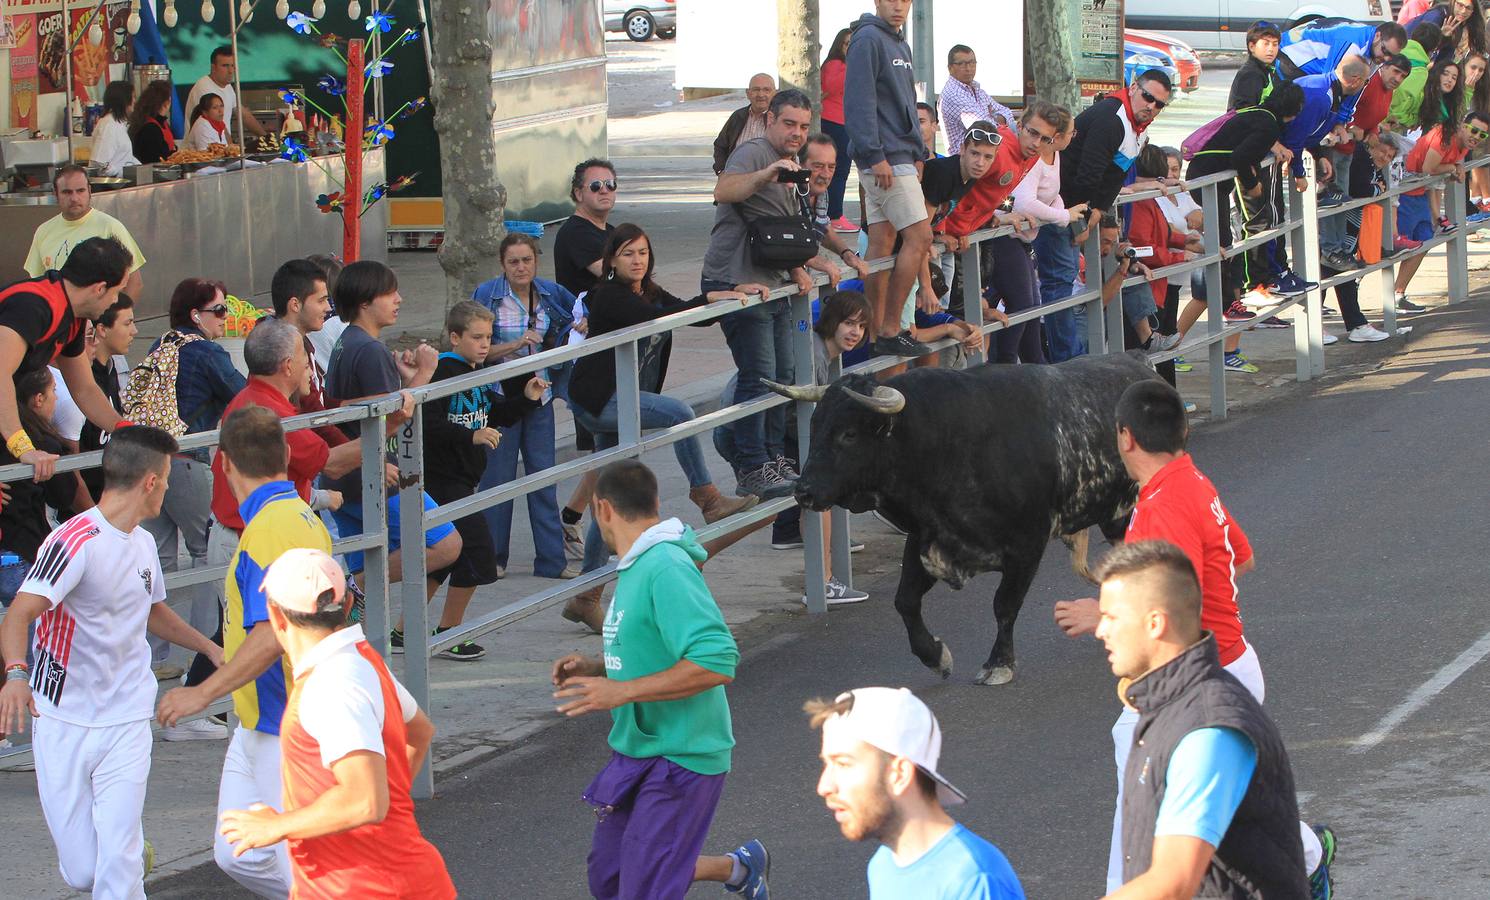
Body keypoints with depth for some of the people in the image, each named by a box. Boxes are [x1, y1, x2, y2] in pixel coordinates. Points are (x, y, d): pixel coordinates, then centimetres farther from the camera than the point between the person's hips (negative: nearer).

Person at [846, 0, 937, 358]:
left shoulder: (899, 44, 19)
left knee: (882, 242, 8)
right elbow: (858, 101, -18)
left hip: (898, 156, 9)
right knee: (920, 236, -11)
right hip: (886, 159, -9)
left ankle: (878, 332, 9)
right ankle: (890, 331, -9)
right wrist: (875, 155, -22)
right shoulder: (869, 40, -11)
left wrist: (918, 147, 17)